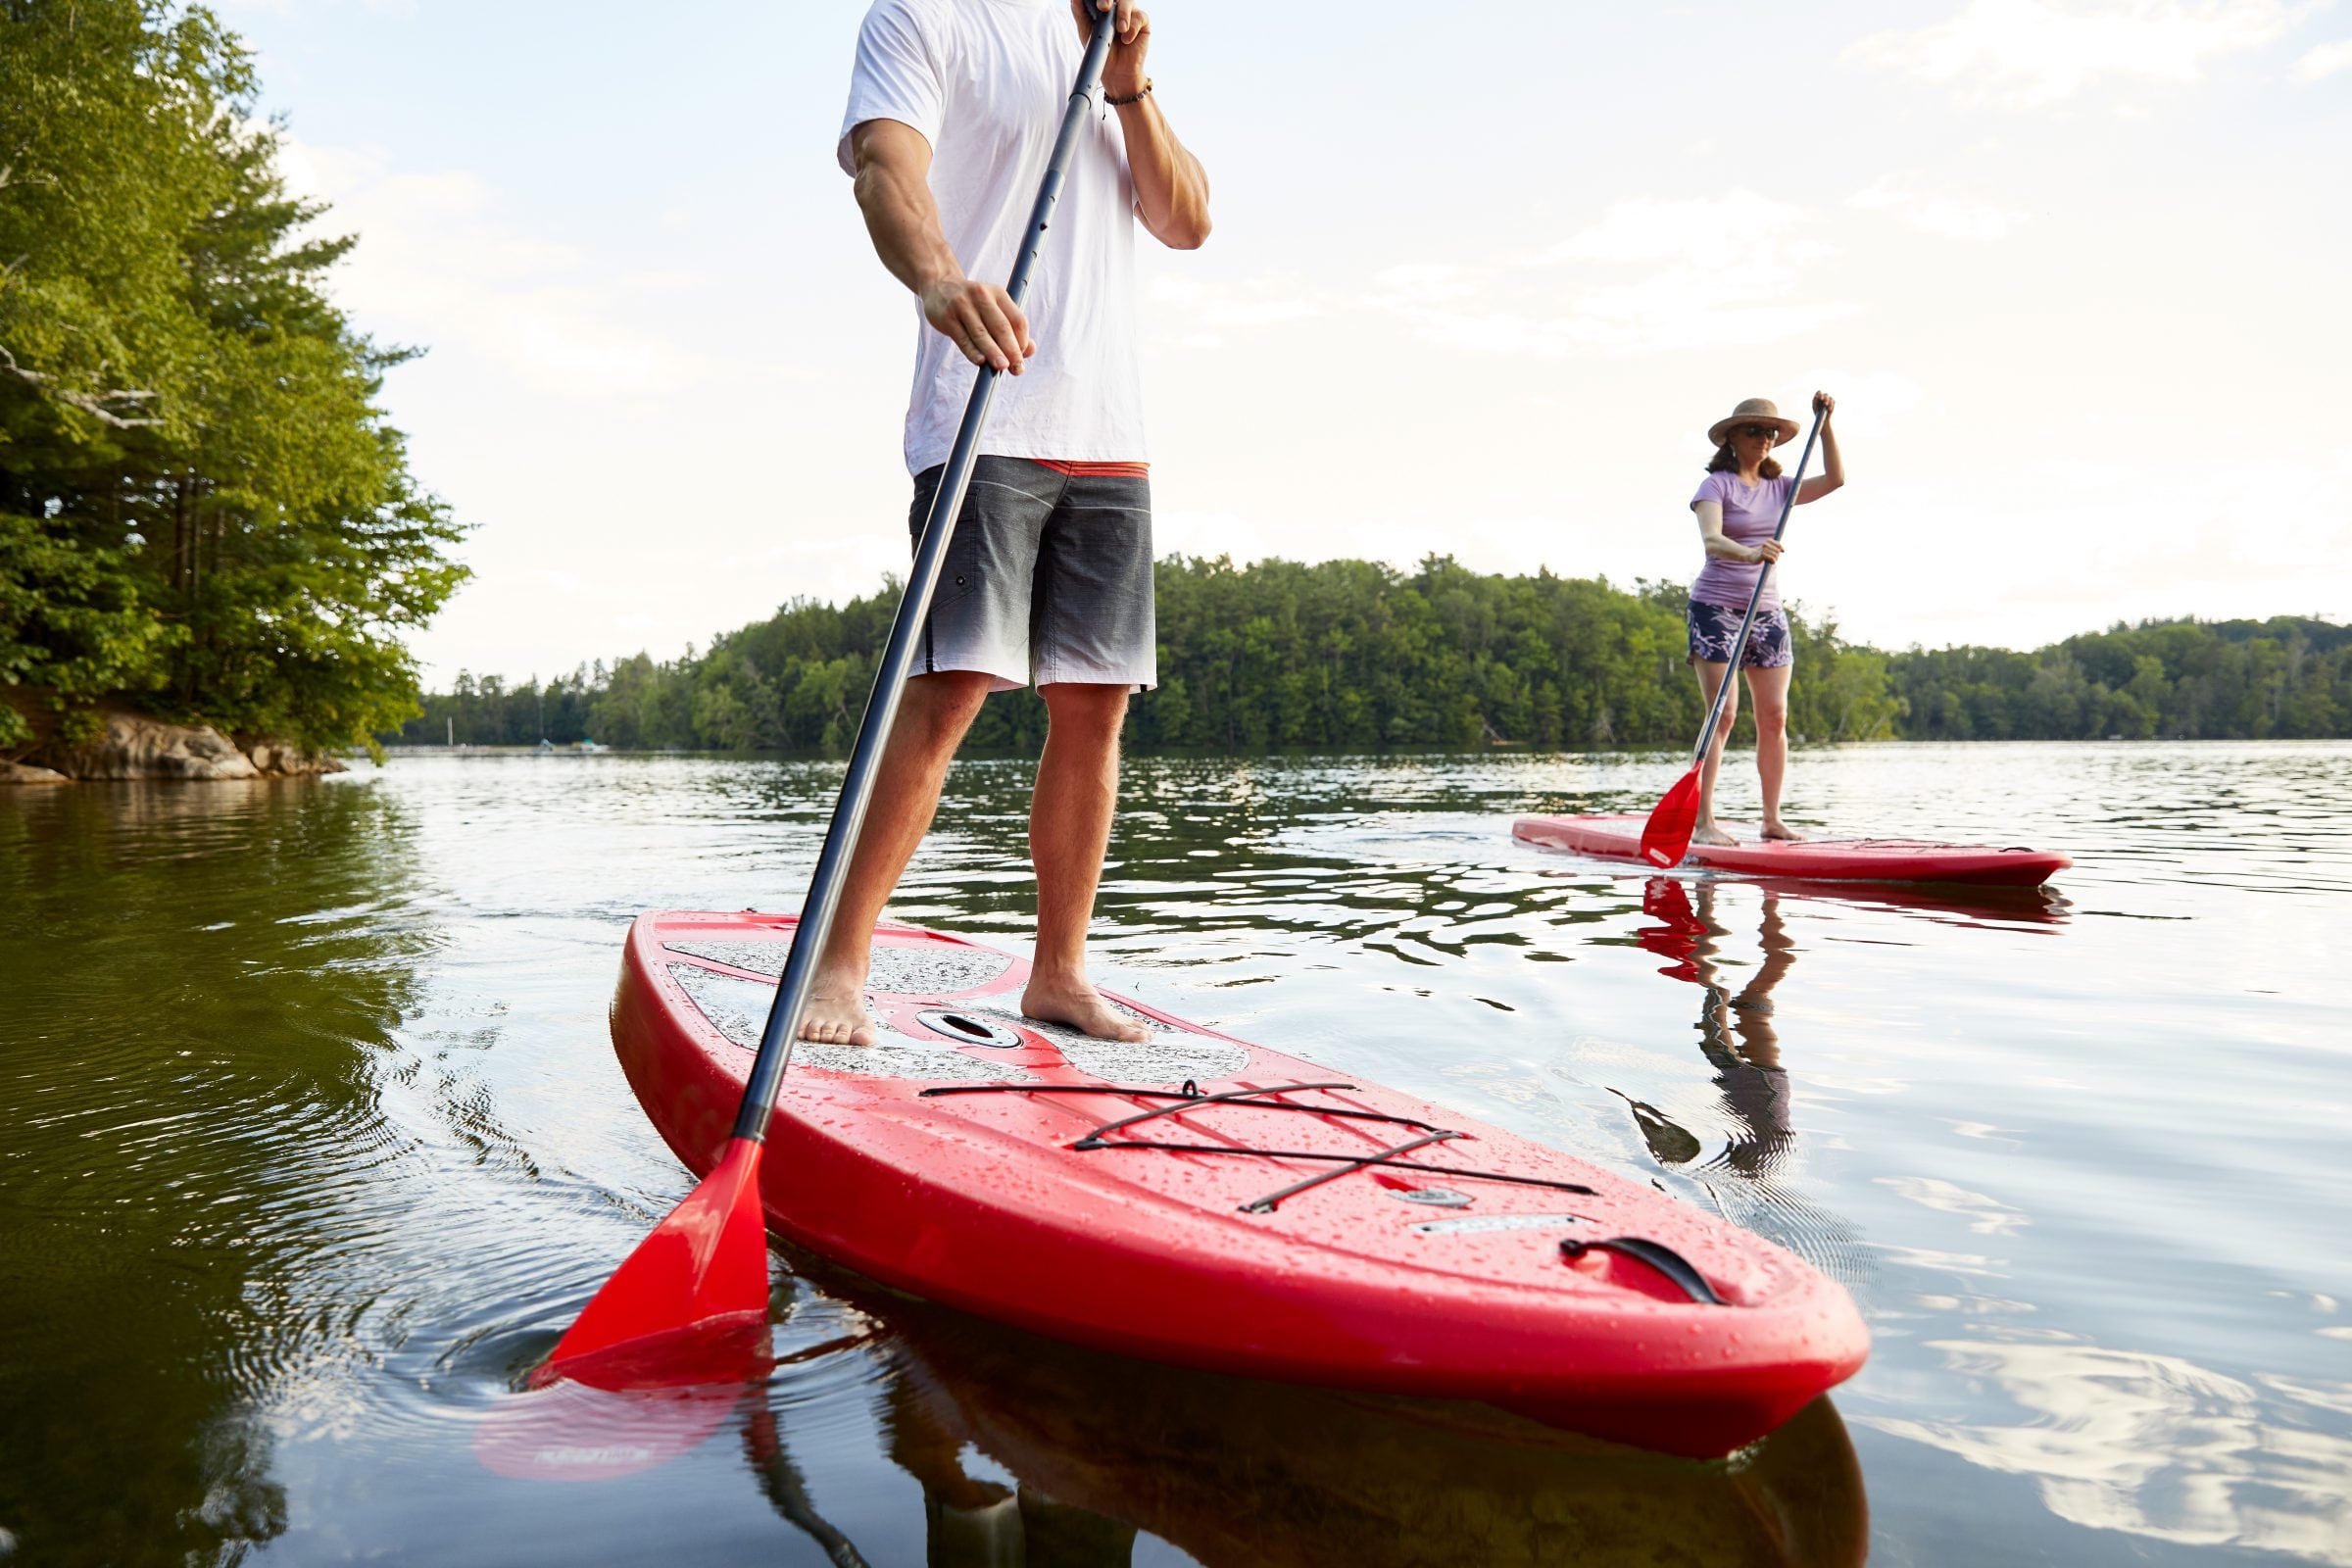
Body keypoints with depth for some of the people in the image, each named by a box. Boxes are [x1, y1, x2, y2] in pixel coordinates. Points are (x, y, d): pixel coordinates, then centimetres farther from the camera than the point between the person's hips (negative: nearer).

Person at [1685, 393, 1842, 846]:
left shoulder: (1778, 488, 13)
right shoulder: (1717, 484, -5)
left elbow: (1834, 479, 4)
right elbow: (1710, 539, -21)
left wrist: (1825, 424, -1)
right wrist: (1749, 553, -40)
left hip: (1767, 611, 6)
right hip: (1716, 607, -6)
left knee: (1775, 717, 2)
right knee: (1723, 714, -13)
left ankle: (1772, 819, 9)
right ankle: (1703, 822, -11)